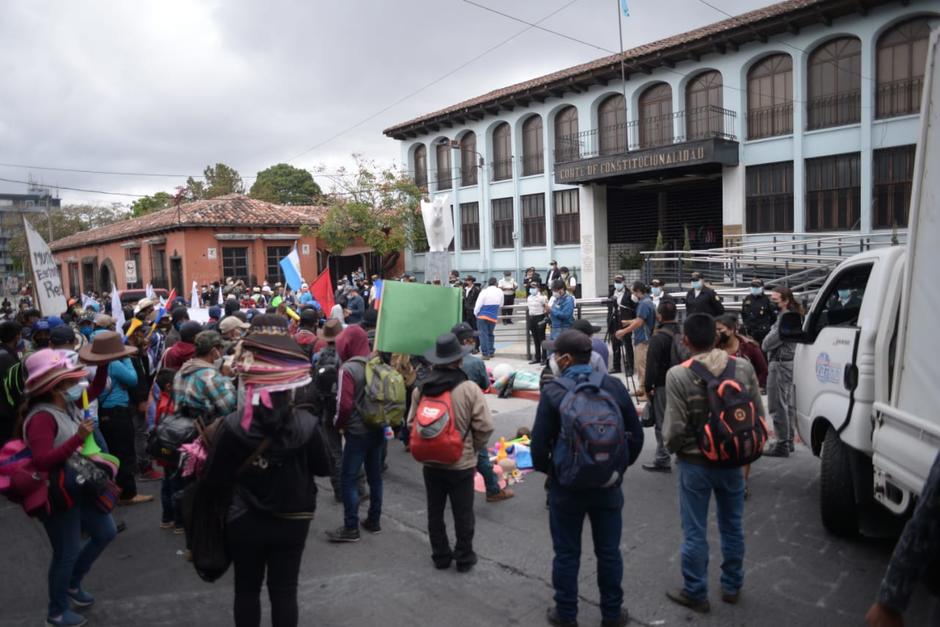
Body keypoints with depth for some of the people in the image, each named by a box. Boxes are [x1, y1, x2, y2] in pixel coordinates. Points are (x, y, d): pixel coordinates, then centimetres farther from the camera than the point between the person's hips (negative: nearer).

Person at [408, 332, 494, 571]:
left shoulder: (421, 389, -6)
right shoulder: (469, 388, -16)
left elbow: (411, 423, 1)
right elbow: (485, 426, -16)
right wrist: (474, 450, 2)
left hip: (431, 463, 3)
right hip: (462, 463, -3)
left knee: (435, 512, 18)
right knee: (463, 514, 13)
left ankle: (440, 556, 30)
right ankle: (464, 558, 25)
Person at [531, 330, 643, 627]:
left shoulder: (553, 392, -15)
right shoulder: (614, 386, -4)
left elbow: (539, 444, -14)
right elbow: (636, 435, 1)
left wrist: (547, 469, 5)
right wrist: (619, 466, 14)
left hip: (566, 485, -3)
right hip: (608, 485, 3)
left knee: (567, 553, 13)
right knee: (609, 551, 17)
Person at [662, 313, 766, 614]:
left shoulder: (679, 375, -20)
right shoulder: (743, 367, -6)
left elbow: (675, 429, -17)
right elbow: (759, 414, 3)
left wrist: (673, 447, 5)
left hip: (695, 463, -4)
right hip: (732, 460, 5)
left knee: (695, 532, 10)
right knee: (732, 526, 21)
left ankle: (696, 593, 23)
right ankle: (732, 586, 36)